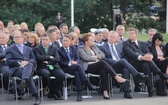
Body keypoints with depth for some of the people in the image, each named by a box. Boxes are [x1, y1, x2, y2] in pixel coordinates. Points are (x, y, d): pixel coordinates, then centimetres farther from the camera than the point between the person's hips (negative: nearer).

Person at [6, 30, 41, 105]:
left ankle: (23, 82, -68)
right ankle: (36, 96, -46)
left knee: (30, 64, -40)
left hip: (29, 67, 2)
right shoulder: (10, 50, 24)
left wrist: (27, 62, -8)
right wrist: (19, 63, -11)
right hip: (16, 69, -2)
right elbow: (9, 61, 6)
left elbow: (34, 59, 16)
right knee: (28, 76, -37)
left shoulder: (29, 49, 32)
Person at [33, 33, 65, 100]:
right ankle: (56, 92, -17)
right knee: (46, 74, -39)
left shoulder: (54, 48, 22)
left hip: (53, 67, 3)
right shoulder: (37, 49, 13)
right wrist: (49, 57, -1)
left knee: (62, 75, -29)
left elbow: (57, 59, 6)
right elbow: (39, 58, -8)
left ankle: (52, 93, -13)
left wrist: (47, 61, -5)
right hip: (43, 67, -3)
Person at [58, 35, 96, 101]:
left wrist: (75, 62, -12)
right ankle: (88, 85, -41)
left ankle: (79, 93, -44)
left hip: (75, 66, 3)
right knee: (78, 66, -36)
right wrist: (69, 63, -17)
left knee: (76, 73, -37)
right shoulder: (59, 50, 8)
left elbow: (78, 59, 12)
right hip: (65, 69, -3)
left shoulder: (74, 49, 23)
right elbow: (61, 63, -2)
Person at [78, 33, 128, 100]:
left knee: (103, 71, -33)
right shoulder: (80, 49, 7)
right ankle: (117, 77, -37)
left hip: (98, 66, 5)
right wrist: (96, 58, 0)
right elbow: (86, 57, -10)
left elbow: (102, 55, 16)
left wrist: (96, 56, -1)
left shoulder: (94, 47, 25)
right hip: (88, 67, -5)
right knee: (102, 62, -33)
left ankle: (105, 92, -40)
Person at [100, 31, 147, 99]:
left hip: (121, 65, 4)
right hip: (111, 66, -3)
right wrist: (115, 61, -14)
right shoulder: (103, 47, 11)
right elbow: (104, 59, -1)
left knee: (126, 70, -34)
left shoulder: (119, 45, 26)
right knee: (123, 61, -34)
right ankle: (138, 76, -38)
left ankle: (127, 92, -39)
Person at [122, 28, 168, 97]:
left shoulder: (142, 44, 29)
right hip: (133, 64, -3)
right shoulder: (125, 43, 14)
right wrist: (141, 57, -26)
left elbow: (148, 52, 11)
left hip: (143, 63, 3)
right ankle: (161, 74, -34)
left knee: (146, 65, -36)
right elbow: (130, 53, -7)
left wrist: (150, 56, -17)